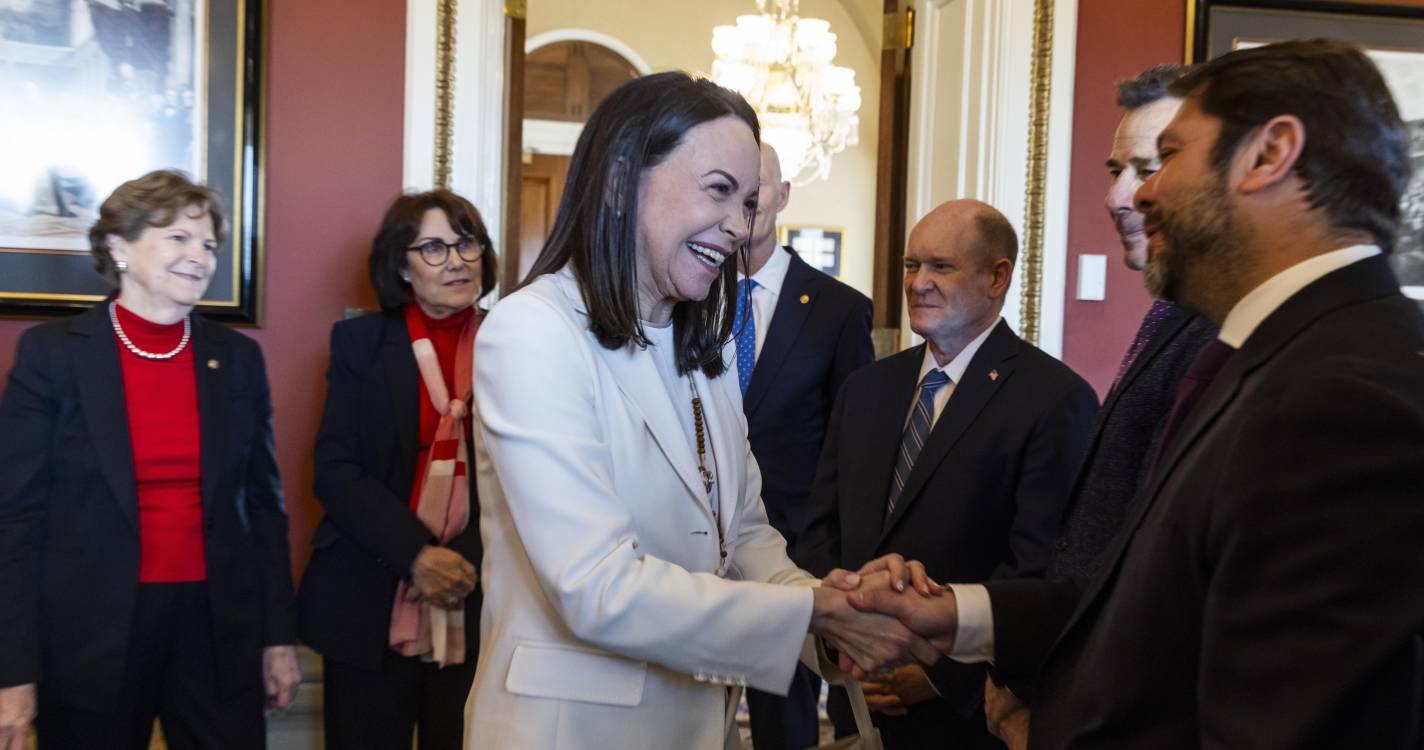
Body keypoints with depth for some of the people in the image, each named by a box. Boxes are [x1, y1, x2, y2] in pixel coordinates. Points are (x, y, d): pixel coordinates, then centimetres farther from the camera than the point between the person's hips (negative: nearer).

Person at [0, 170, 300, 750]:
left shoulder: (238, 358, 4)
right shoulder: (52, 352, -4)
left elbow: (264, 502, 8)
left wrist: (279, 636, 5)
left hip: (219, 629, 3)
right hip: (90, 635, -2)